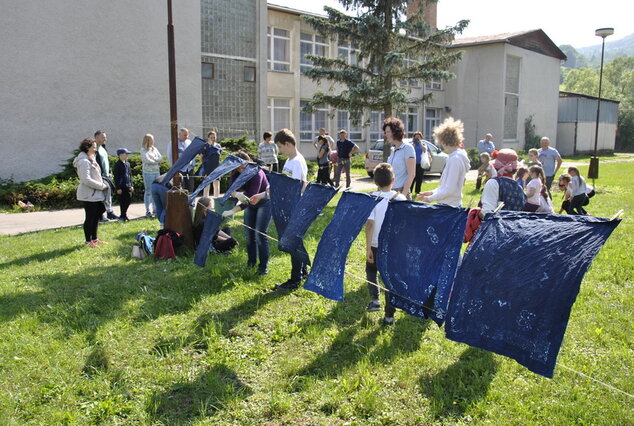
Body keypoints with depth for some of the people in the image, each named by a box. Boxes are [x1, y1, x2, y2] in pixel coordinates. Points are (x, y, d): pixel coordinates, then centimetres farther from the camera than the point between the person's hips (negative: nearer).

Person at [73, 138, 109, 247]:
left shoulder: (90, 159, 14)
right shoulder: (84, 161, -18)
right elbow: (87, 180, -24)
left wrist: (102, 183, 4)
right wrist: (102, 185, -17)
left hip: (95, 194, 10)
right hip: (88, 194, -10)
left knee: (96, 216, 16)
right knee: (90, 217, 0)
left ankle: (94, 238, 28)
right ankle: (88, 241, 11)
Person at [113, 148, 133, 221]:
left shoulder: (127, 164, 13)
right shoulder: (118, 164, -9)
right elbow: (116, 177, -10)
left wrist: (131, 185, 14)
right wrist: (118, 188, -13)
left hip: (128, 186, 7)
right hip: (122, 187, -7)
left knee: (128, 200, 6)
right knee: (122, 201, 0)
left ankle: (124, 214, 20)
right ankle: (122, 216, 9)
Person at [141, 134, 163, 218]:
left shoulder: (154, 149, 15)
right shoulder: (143, 150, -3)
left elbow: (161, 158, 7)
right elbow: (146, 160, -14)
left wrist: (153, 160, -9)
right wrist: (156, 161, -3)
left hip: (157, 172, 6)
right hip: (148, 172, -6)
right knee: (148, 191, -4)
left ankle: (155, 209, 15)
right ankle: (148, 211, -1)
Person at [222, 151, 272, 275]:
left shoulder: (257, 174, -33)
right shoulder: (236, 174, -13)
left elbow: (250, 199, -37)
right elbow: (232, 191, -22)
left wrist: (232, 211, -44)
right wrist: (237, 194, -47)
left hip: (264, 201, -6)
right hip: (250, 204, 7)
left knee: (260, 234, -13)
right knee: (249, 233, 7)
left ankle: (264, 266, -6)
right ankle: (251, 261, 23)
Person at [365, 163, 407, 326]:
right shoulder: (400, 198, -5)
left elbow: (369, 223, -16)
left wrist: (368, 248, -13)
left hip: (376, 244, -1)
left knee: (371, 269, 26)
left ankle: (375, 299, 15)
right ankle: (389, 315, 11)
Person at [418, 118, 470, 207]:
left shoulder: (455, 159, -18)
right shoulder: (457, 156, 11)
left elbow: (449, 189, -21)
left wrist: (431, 198, -11)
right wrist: (433, 192, 12)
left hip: (450, 205, -9)